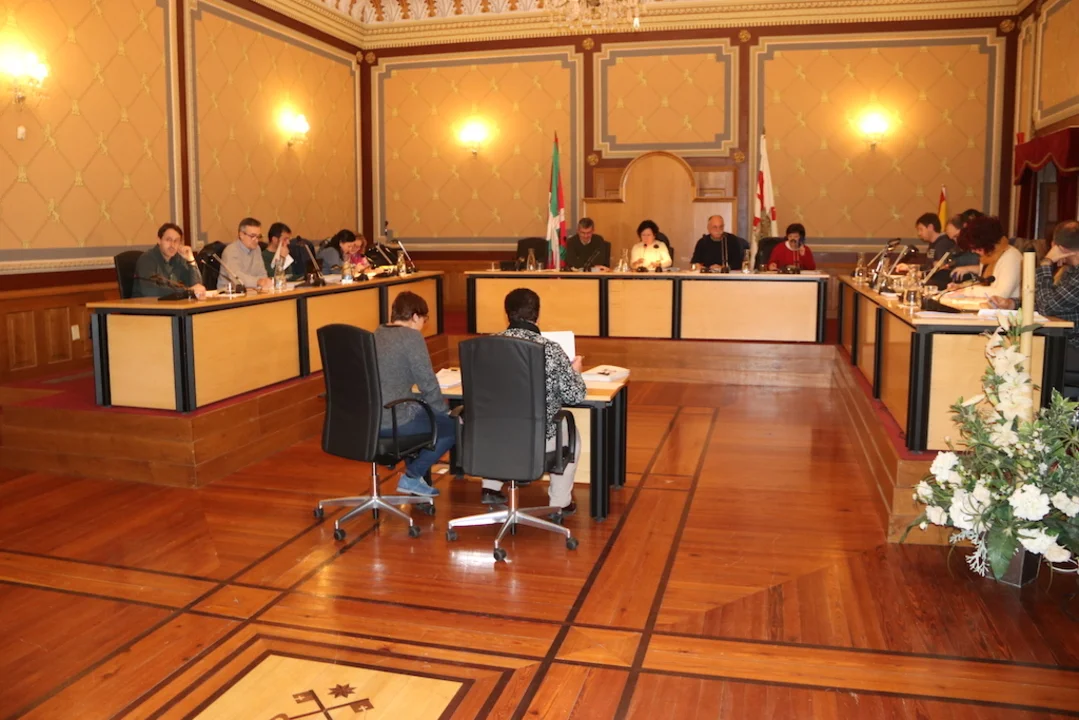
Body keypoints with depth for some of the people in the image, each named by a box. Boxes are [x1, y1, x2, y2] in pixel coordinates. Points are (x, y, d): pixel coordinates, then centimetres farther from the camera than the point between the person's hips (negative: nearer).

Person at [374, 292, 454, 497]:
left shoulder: (376, 334, 13)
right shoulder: (411, 336, -11)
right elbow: (427, 383, -12)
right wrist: (443, 410, 5)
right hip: (392, 421, -9)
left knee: (421, 412, 32)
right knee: (452, 426, 8)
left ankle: (415, 465, 35)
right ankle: (412, 477, 7)